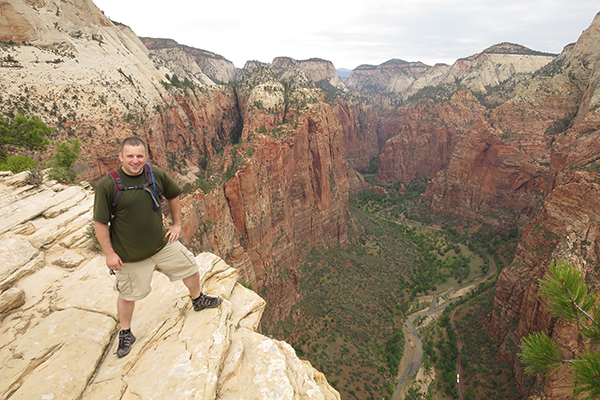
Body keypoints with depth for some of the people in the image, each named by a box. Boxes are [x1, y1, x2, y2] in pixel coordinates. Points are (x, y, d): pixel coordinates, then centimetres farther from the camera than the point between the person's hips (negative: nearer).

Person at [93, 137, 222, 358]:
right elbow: (100, 223, -13)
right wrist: (109, 253, -12)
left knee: (190, 268, 15)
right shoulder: (107, 186, -19)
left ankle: (198, 299, 45)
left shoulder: (157, 175, -9)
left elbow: (173, 195, 10)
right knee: (129, 294, 12)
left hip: (162, 243, 4)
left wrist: (177, 224, 8)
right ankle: (125, 333, 40)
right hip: (129, 254, -4)